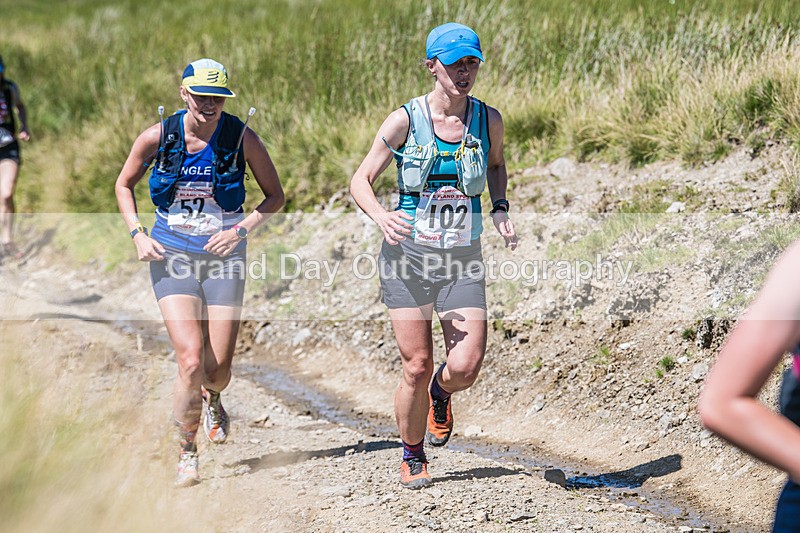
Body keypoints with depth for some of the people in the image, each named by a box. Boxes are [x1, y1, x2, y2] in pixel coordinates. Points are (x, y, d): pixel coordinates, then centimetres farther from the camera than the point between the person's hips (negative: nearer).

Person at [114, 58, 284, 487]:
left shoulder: (242, 138, -7)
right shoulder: (158, 137, -6)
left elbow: (275, 196, 5)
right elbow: (124, 185, 11)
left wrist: (241, 230, -9)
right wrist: (137, 234, -2)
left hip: (223, 256, 1)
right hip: (171, 255, -1)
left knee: (218, 369, -1)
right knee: (191, 361, -16)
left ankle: (212, 401, 40)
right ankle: (186, 453, 8)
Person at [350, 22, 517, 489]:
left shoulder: (488, 119, 0)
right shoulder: (405, 120, -8)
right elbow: (362, 180, -2)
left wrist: (501, 209, 3)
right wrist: (380, 215, -23)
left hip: (463, 258, 2)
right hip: (409, 254, -2)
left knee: (466, 367, -10)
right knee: (417, 366, -1)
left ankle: (441, 395, 28)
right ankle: (413, 457, 25)